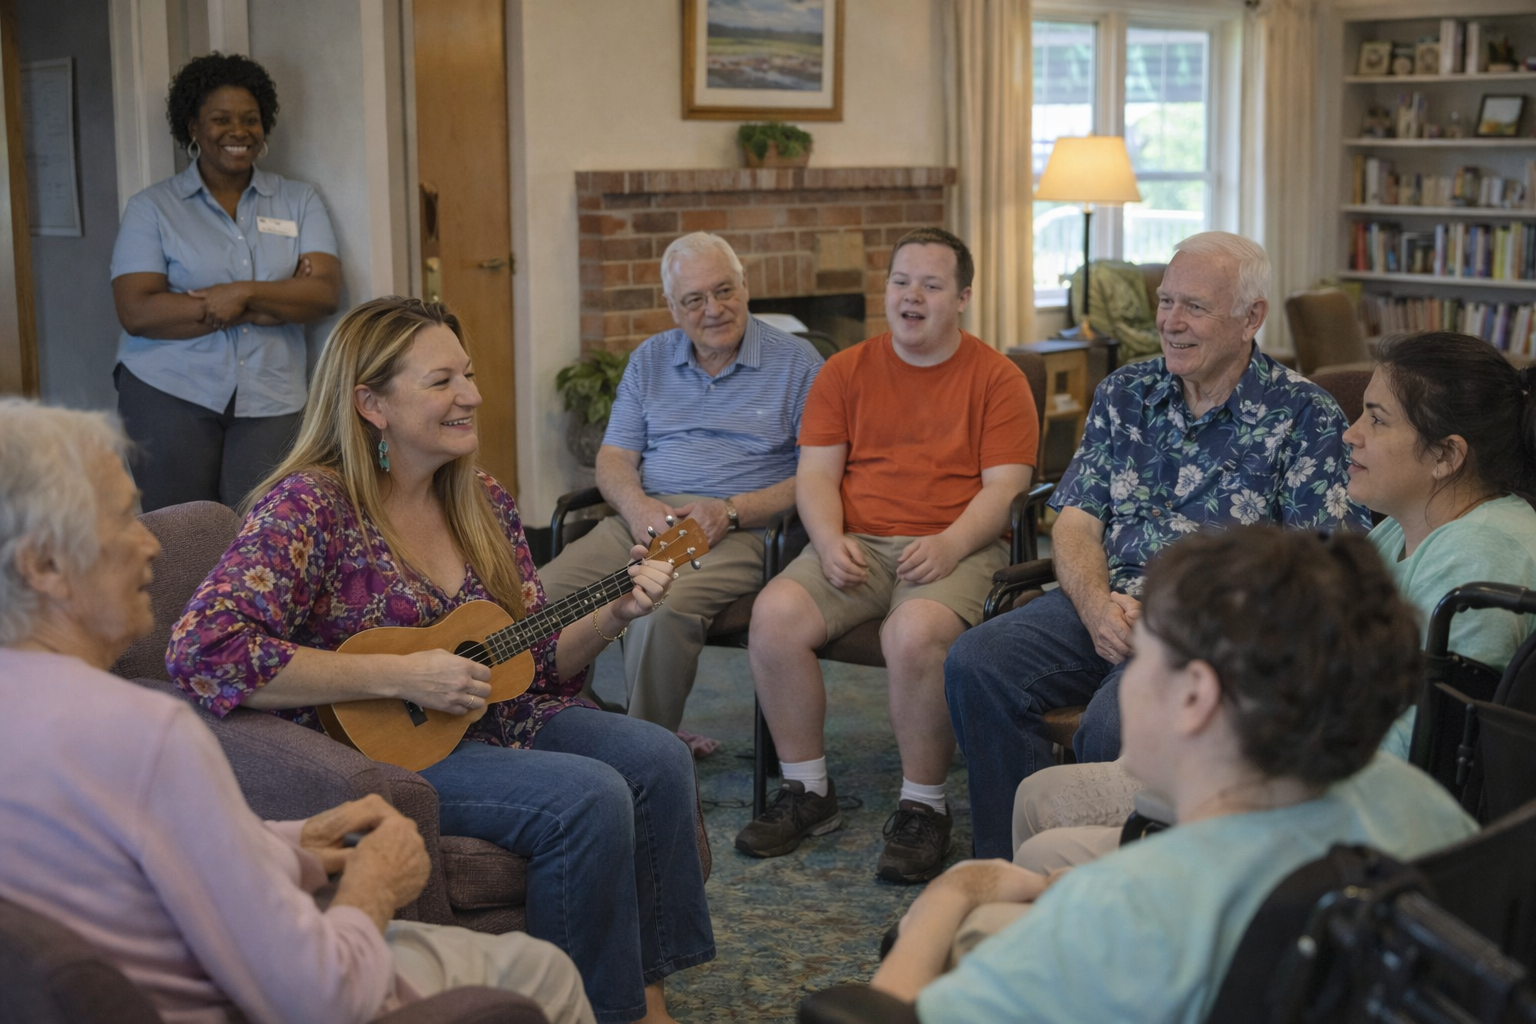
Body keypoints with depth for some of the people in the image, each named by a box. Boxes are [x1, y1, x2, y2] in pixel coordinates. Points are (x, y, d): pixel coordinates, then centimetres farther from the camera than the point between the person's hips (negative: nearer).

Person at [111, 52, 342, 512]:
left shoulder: (299, 201, 10)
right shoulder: (152, 208, 4)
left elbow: (325, 294, -1)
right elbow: (137, 312, -9)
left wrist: (244, 293, -18)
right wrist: (278, 302, -10)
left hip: (269, 402, 1)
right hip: (169, 393, -1)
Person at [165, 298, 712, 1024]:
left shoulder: (483, 504, 7)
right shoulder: (309, 506, -16)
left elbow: (537, 662, 12)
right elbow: (204, 652, -28)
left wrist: (613, 616, -9)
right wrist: (401, 677, -27)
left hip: (493, 720, 8)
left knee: (658, 760, -12)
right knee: (589, 798, -25)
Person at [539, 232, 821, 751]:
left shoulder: (796, 362, 5)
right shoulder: (650, 359, 19)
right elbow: (613, 458, 15)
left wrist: (731, 510, -15)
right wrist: (637, 504, -9)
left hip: (741, 530, -4)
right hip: (643, 520, 5)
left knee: (663, 606, -36)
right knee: (545, 593, -23)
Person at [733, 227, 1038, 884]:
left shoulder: (996, 379, 6)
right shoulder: (846, 372, 15)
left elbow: (1004, 486, -2)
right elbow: (816, 472, 10)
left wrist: (950, 544, -19)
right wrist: (830, 540, -10)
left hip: (956, 548, -3)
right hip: (857, 545, 4)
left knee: (914, 632, -36)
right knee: (774, 614, -24)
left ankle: (923, 807, -15)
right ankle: (808, 792, -7)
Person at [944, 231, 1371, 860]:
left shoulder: (1303, 415, 1)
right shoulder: (1124, 394, 16)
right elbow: (1077, 520, 11)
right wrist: (1097, 603, -10)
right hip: (1105, 603, 5)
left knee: (1113, 726, -33)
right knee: (975, 664, -21)